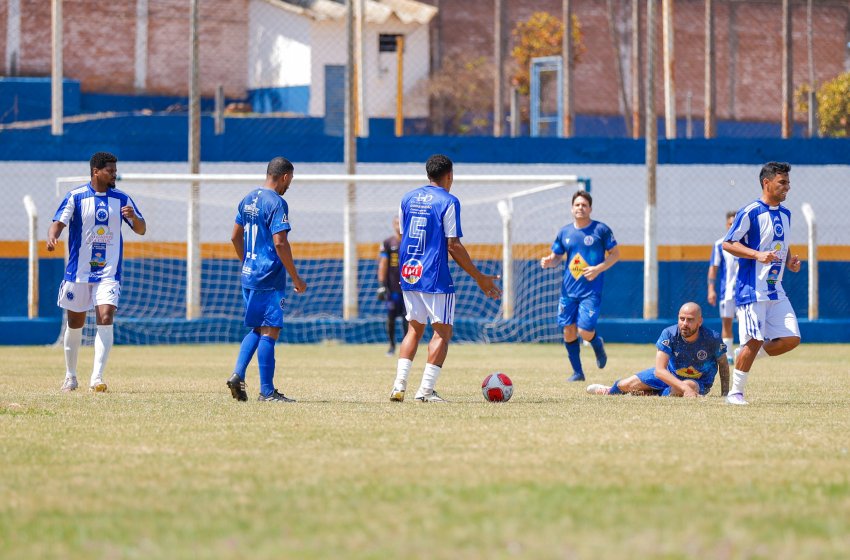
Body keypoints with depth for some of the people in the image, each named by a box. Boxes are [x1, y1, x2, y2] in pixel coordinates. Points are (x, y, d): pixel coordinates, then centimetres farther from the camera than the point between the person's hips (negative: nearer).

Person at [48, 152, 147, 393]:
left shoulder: (122, 199, 4)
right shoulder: (75, 197, -3)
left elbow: (141, 230, 6)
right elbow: (58, 223, -9)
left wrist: (133, 217, -17)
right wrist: (52, 237, -32)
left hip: (108, 272, 0)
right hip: (78, 271, 0)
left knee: (105, 319, -17)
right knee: (75, 323, 8)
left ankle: (97, 377, -20)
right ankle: (70, 376, 26)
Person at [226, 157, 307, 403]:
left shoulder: (248, 199, 13)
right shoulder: (276, 203, -14)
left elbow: (236, 237, 20)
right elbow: (280, 243, -20)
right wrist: (296, 279, -14)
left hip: (249, 277, 8)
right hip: (270, 279, -8)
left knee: (257, 329, 17)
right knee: (270, 331, -4)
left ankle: (238, 374, 3)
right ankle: (266, 391, -2)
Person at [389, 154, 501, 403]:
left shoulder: (408, 198, 11)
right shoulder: (448, 202, -9)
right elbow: (453, 245, -12)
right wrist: (480, 278, -7)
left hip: (408, 275, 6)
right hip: (435, 277, -6)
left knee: (414, 328, 15)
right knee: (442, 331, 1)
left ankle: (399, 385, 4)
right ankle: (426, 389, -6)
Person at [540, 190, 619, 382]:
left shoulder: (601, 230, -3)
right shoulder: (565, 232, 9)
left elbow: (615, 253, 0)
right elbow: (557, 257, 16)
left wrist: (598, 268, -15)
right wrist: (548, 262, -8)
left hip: (591, 291, -4)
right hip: (568, 290, 4)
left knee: (585, 331, -14)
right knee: (568, 331, 1)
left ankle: (598, 345, 22)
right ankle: (577, 372, 15)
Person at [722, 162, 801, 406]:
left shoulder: (785, 214, 14)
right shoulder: (750, 212, -10)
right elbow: (728, 243, -10)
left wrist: (790, 262, 6)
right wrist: (757, 255, -22)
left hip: (776, 290, 7)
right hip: (752, 290, -7)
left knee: (791, 339, -2)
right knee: (754, 341, -10)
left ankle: (746, 355, 18)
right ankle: (735, 393, 3)